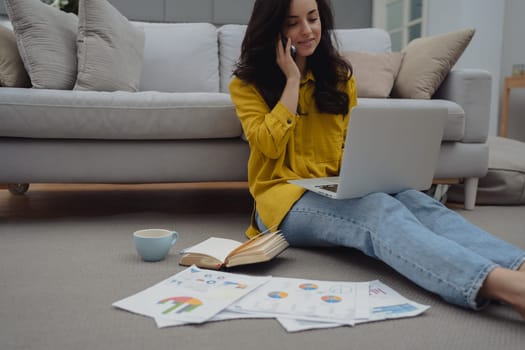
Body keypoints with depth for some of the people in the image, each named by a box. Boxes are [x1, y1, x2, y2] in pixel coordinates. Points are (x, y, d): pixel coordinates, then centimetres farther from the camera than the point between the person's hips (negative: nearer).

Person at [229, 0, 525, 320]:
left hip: (336, 192, 4)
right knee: (379, 210, -37)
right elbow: (270, 145, -11)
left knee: (416, 201, -30)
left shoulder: (339, 75, 16)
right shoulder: (247, 84, 4)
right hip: (286, 199, -4)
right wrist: (292, 79, -6)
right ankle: (498, 282, -60)